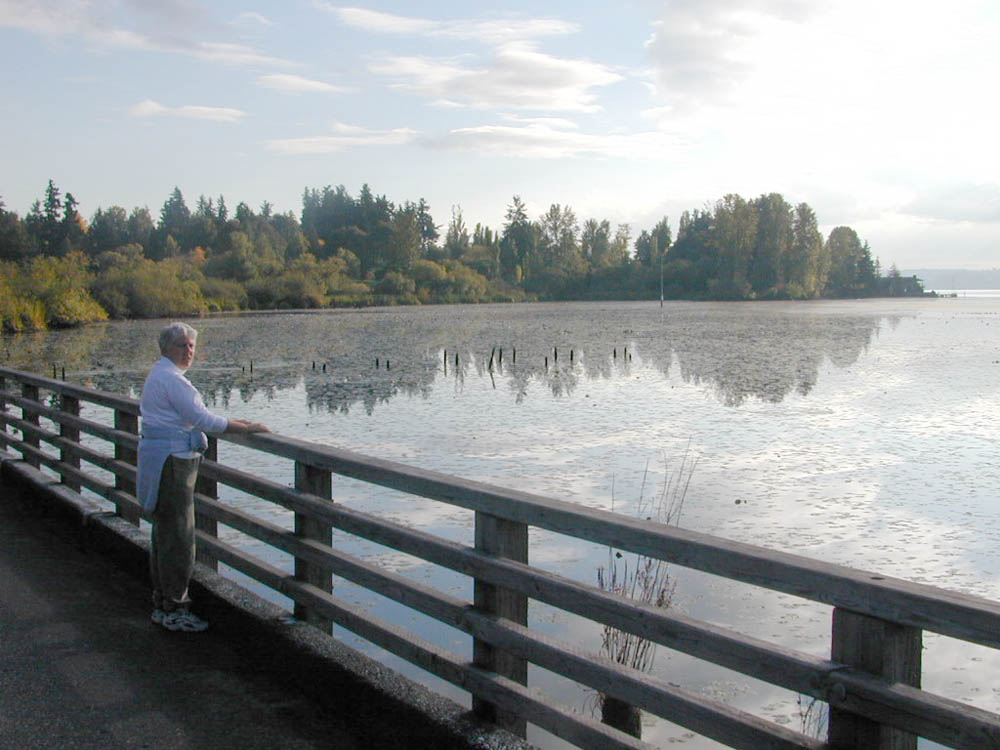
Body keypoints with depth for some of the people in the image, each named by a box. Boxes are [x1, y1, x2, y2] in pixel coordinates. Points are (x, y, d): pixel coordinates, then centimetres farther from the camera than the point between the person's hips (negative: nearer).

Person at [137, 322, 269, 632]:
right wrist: (247, 428, -13)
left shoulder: (161, 375, 17)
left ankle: (162, 604, 24)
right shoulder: (171, 379, -16)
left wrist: (236, 423, 20)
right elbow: (202, 419, -19)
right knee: (178, 537, -6)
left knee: (165, 534, 15)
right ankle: (173, 610, 1)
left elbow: (189, 417, 23)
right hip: (170, 463, -11)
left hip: (165, 462, 11)